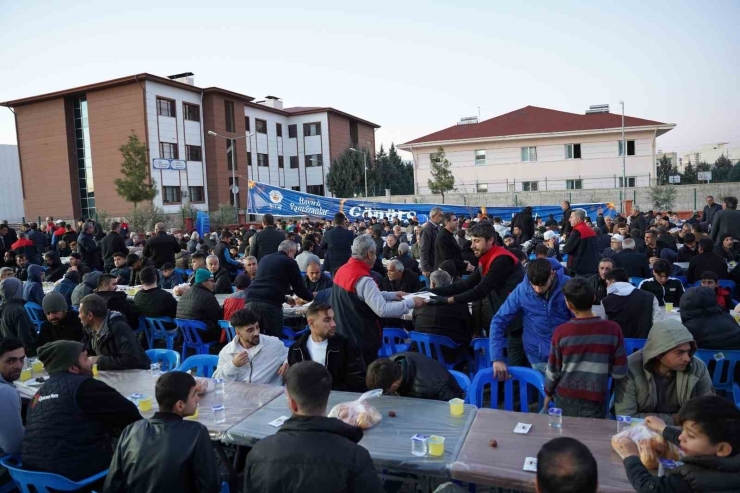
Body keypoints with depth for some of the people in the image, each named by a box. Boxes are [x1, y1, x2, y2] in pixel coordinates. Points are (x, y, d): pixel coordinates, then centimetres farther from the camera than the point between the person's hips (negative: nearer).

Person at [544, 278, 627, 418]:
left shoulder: (561, 332, -14)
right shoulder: (612, 329, -14)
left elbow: (553, 371, -3)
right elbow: (619, 373, -6)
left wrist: (548, 393, 14)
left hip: (565, 399, 1)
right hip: (595, 401, 0)